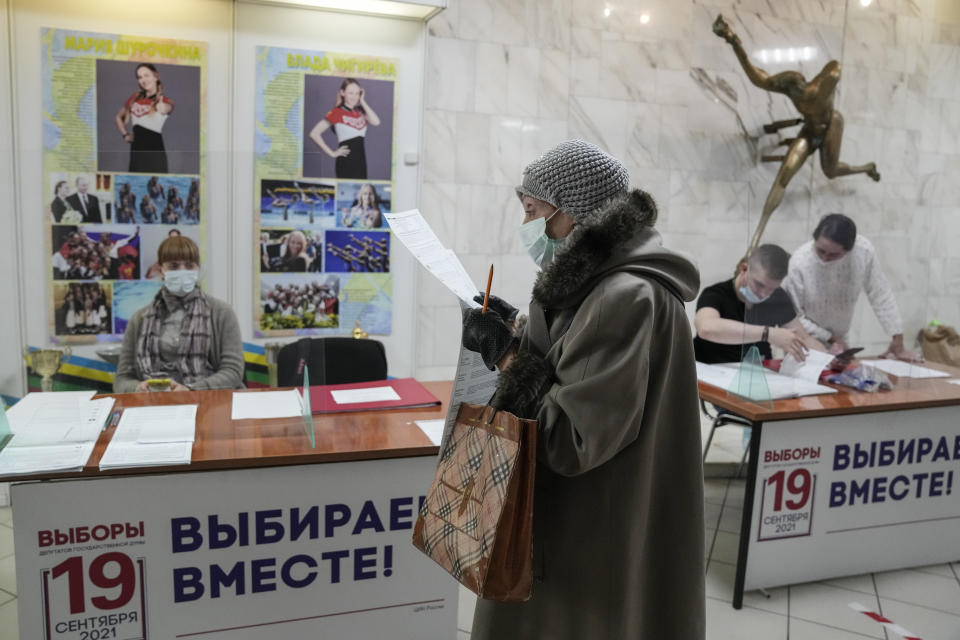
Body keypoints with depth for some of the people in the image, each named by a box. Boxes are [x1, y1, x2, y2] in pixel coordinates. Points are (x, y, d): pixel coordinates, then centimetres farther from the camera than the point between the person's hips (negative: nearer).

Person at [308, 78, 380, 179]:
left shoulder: (360, 111, 11)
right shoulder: (336, 113, -6)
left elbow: (376, 122, -8)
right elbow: (314, 134, -11)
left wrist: (362, 102, -3)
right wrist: (331, 153, -10)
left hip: (361, 160, 5)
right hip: (345, 162, -5)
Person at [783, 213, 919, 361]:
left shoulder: (864, 250, -23)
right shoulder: (799, 264, -31)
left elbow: (881, 295, -12)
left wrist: (898, 342, -10)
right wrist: (829, 338, -16)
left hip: (840, 337, 3)